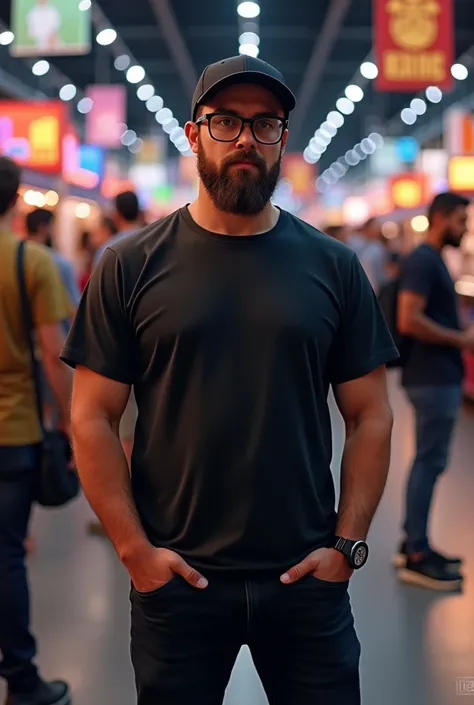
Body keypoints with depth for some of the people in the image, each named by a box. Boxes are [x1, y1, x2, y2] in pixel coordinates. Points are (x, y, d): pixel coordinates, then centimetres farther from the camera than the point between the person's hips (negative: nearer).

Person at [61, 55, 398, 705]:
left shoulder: (333, 267, 2)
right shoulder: (131, 267, -1)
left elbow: (370, 416, 4)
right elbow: (93, 419, -2)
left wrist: (347, 543, -3)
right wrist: (134, 548, -8)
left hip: (306, 579, 1)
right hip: (175, 579, -1)